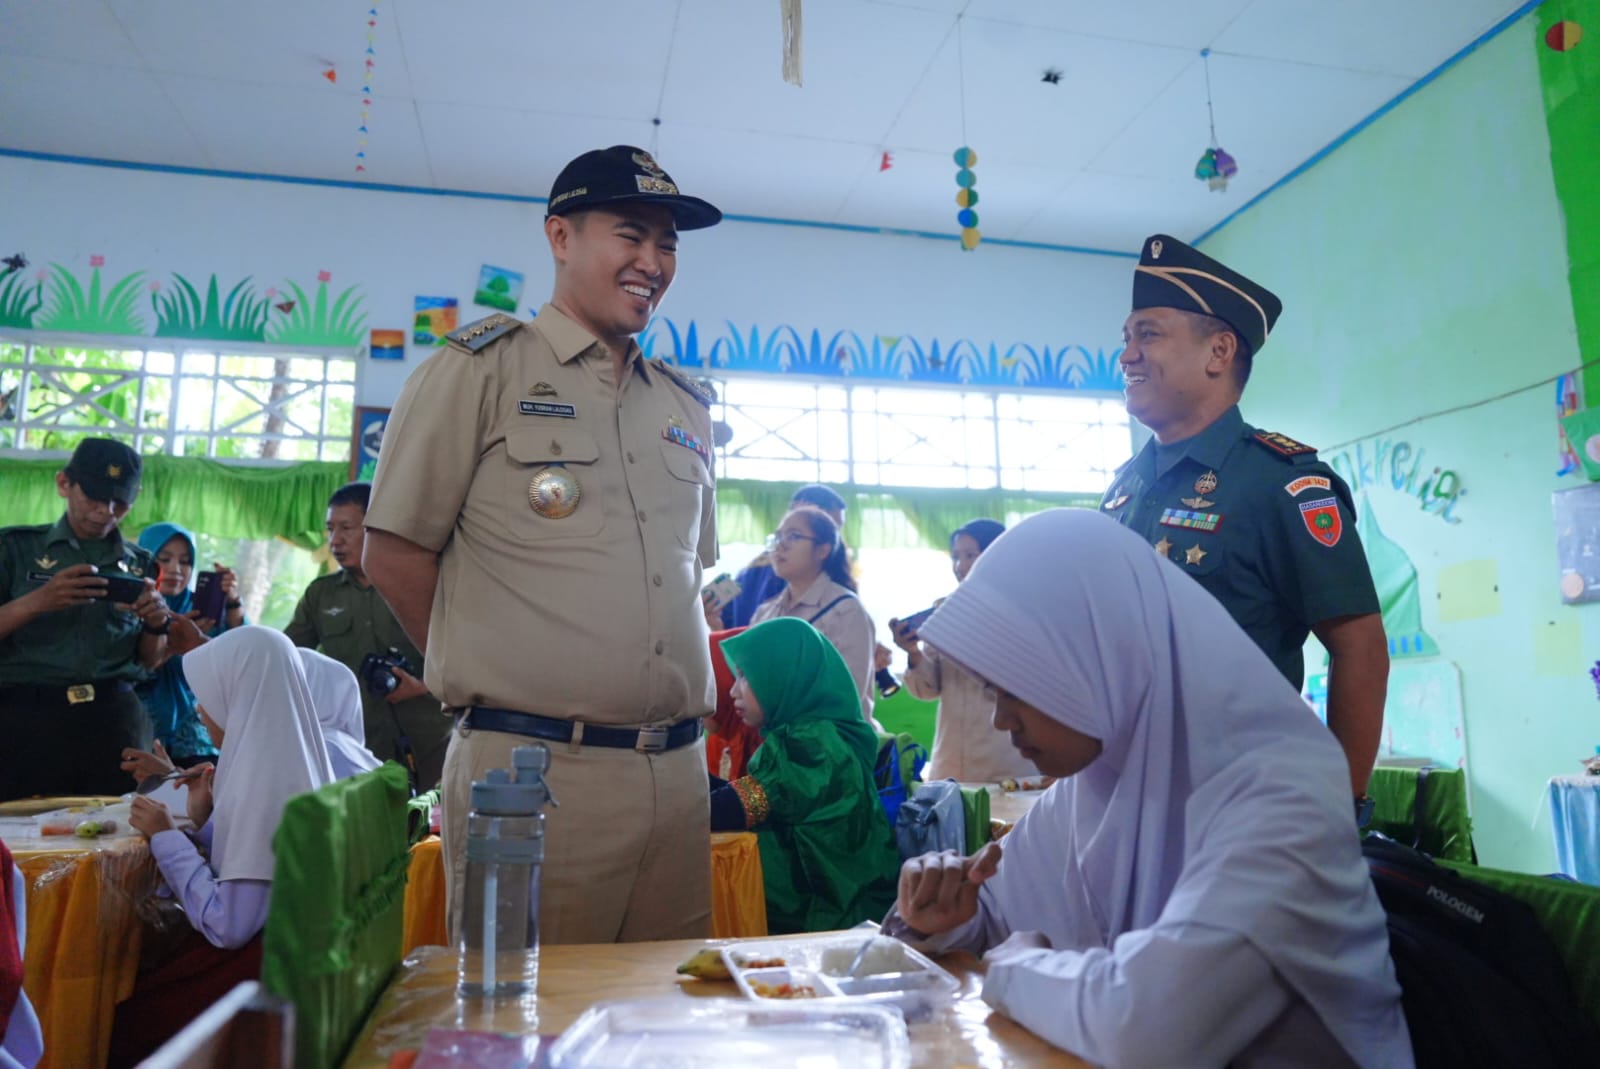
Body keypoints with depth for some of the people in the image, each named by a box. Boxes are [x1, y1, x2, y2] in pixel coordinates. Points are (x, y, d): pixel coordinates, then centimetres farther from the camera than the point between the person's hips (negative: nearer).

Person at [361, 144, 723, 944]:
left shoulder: (686, 405, 15)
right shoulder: (482, 369, -2)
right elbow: (394, 555, -2)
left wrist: (645, 684, 12)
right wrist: (489, 674, 2)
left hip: (678, 774, 6)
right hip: (531, 773, -5)